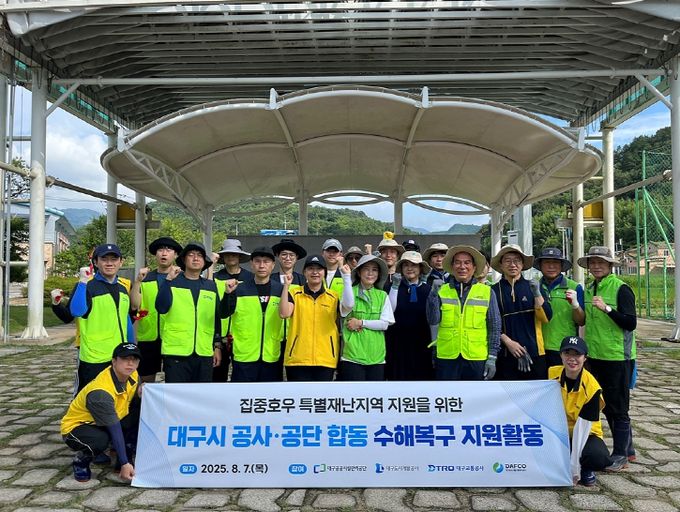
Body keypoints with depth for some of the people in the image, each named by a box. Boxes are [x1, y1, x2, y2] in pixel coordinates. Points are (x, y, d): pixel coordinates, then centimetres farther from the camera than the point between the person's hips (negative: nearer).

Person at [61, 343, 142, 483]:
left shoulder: (132, 375, -11)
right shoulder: (100, 392, -33)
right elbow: (115, 429, -32)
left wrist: (143, 392, -20)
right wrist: (124, 464, -30)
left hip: (107, 422, 7)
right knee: (101, 440, -39)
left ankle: (127, 455, 2)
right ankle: (81, 460, -5)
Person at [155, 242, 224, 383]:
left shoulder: (211, 286, 11)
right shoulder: (172, 282, 3)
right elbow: (161, 308, -13)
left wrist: (217, 346, 12)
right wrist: (168, 280, -15)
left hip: (204, 352, 3)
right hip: (176, 351, -3)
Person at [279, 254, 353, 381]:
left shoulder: (334, 296, 7)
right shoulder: (294, 294, 4)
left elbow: (348, 306, -14)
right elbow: (284, 313, -12)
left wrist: (347, 278, -18)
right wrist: (286, 285, -15)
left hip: (326, 360, 1)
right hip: (297, 359, -1)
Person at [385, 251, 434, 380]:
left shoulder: (427, 289, 3)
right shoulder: (395, 286, 2)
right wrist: (395, 287, -15)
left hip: (421, 342, 1)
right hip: (398, 342, -1)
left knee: (421, 375, 3)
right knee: (398, 376, 4)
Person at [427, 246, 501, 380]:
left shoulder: (486, 292, 2)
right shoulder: (442, 291, 2)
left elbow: (494, 327, 4)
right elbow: (433, 320, -6)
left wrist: (492, 357, 0)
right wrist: (434, 294, -18)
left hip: (477, 359, 0)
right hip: (446, 358, 0)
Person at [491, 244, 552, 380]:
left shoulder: (532, 287, 9)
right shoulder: (494, 291, 3)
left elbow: (546, 318, 0)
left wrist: (537, 294, -11)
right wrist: (508, 342, -10)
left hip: (535, 353, 1)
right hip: (506, 354, -1)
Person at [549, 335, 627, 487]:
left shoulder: (591, 387, -21)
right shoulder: (551, 374, -13)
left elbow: (582, 426, -23)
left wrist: (574, 466, -22)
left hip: (586, 434, -3)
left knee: (596, 455, -35)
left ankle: (585, 468, 4)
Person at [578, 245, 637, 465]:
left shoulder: (621, 288, -11)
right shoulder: (589, 289, 10)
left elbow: (631, 323, -16)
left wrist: (606, 308, -27)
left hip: (617, 356, -7)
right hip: (595, 356, 7)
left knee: (618, 408, 3)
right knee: (606, 407, 16)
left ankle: (620, 454, 16)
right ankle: (627, 449, 32)